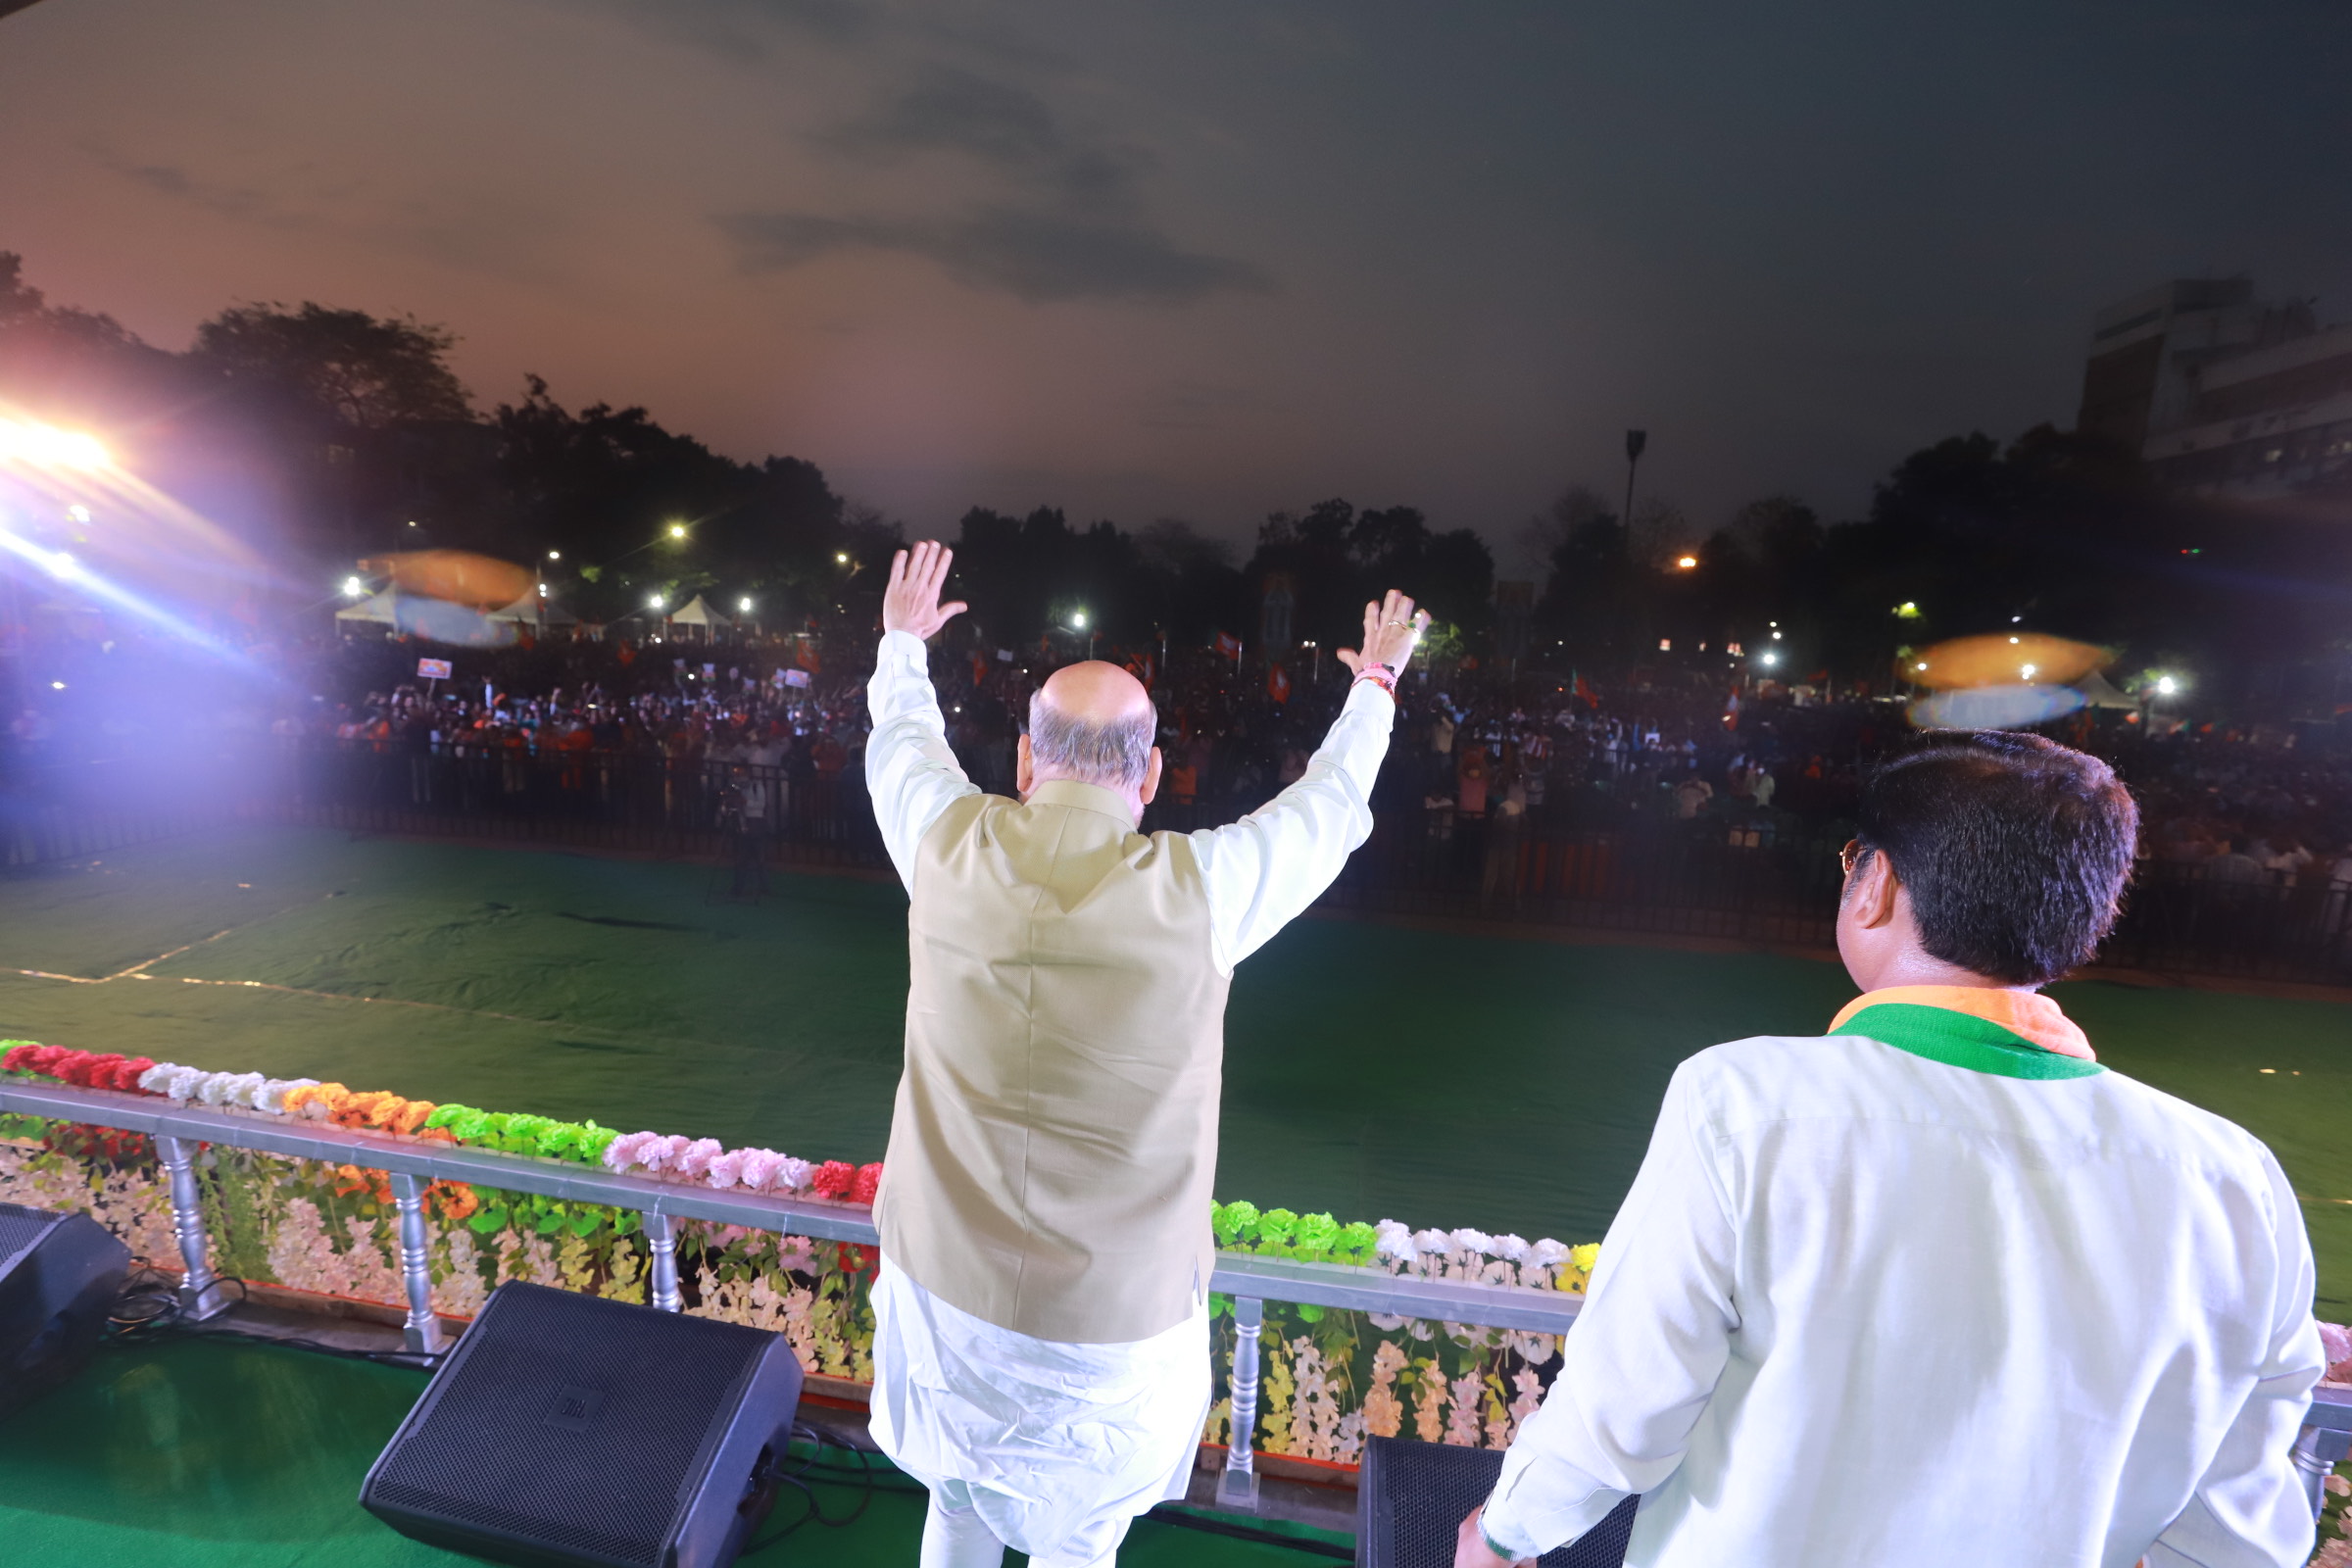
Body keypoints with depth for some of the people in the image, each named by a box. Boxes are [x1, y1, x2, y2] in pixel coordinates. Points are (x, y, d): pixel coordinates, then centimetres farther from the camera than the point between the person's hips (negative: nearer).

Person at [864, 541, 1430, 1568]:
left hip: (945, 1288, 3)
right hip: (1110, 1323, -2)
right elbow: (1331, 809, -2)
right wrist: (1376, 683, 16)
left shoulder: (951, 848, -15)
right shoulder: (1197, 888, -22)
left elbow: (901, 739, 8)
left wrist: (902, 641, 29)